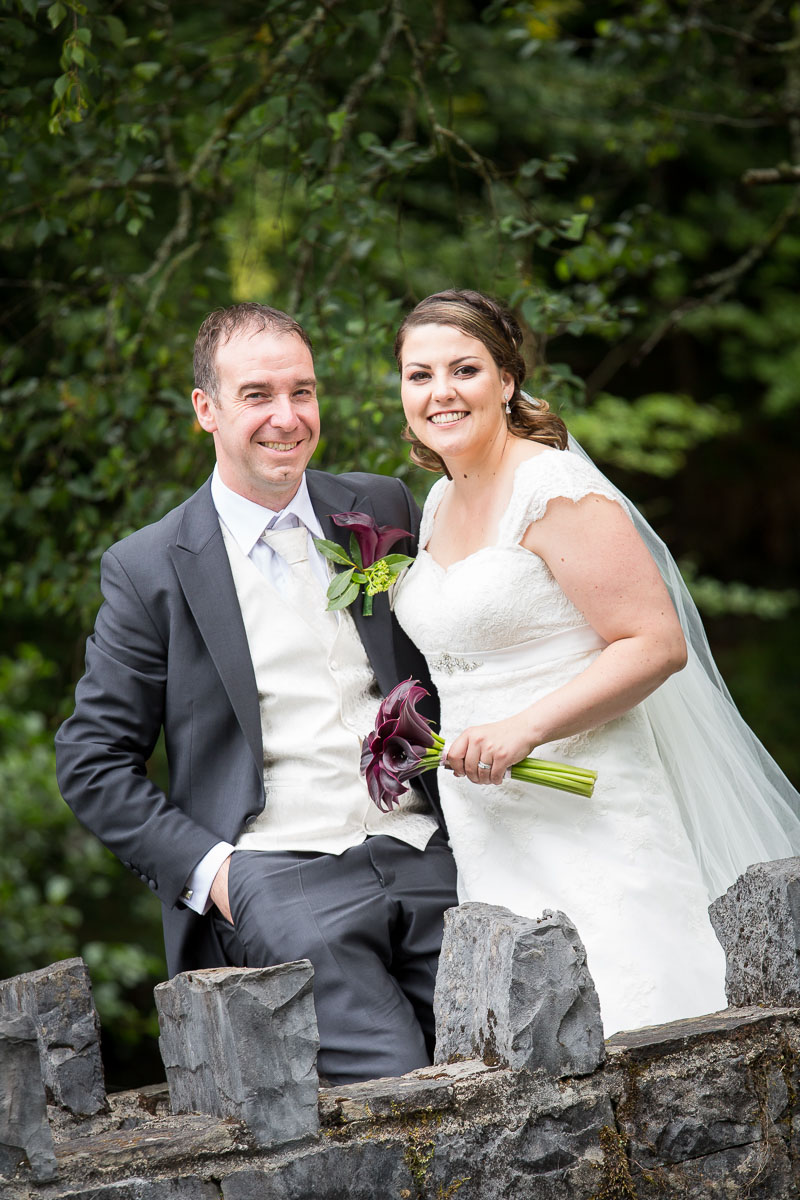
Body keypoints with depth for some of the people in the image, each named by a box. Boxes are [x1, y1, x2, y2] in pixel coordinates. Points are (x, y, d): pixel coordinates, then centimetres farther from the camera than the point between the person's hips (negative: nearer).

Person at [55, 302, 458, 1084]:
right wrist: (206, 867, -7)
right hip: (276, 881, -4)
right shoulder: (148, 569, 3)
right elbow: (92, 762, 4)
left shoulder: (382, 511, 13)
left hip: (424, 858, 4)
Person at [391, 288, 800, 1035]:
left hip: (585, 821, -7)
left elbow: (656, 643, -17)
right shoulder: (439, 505, 14)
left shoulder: (554, 488, -11)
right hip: (484, 831, 7)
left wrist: (523, 729, -23)